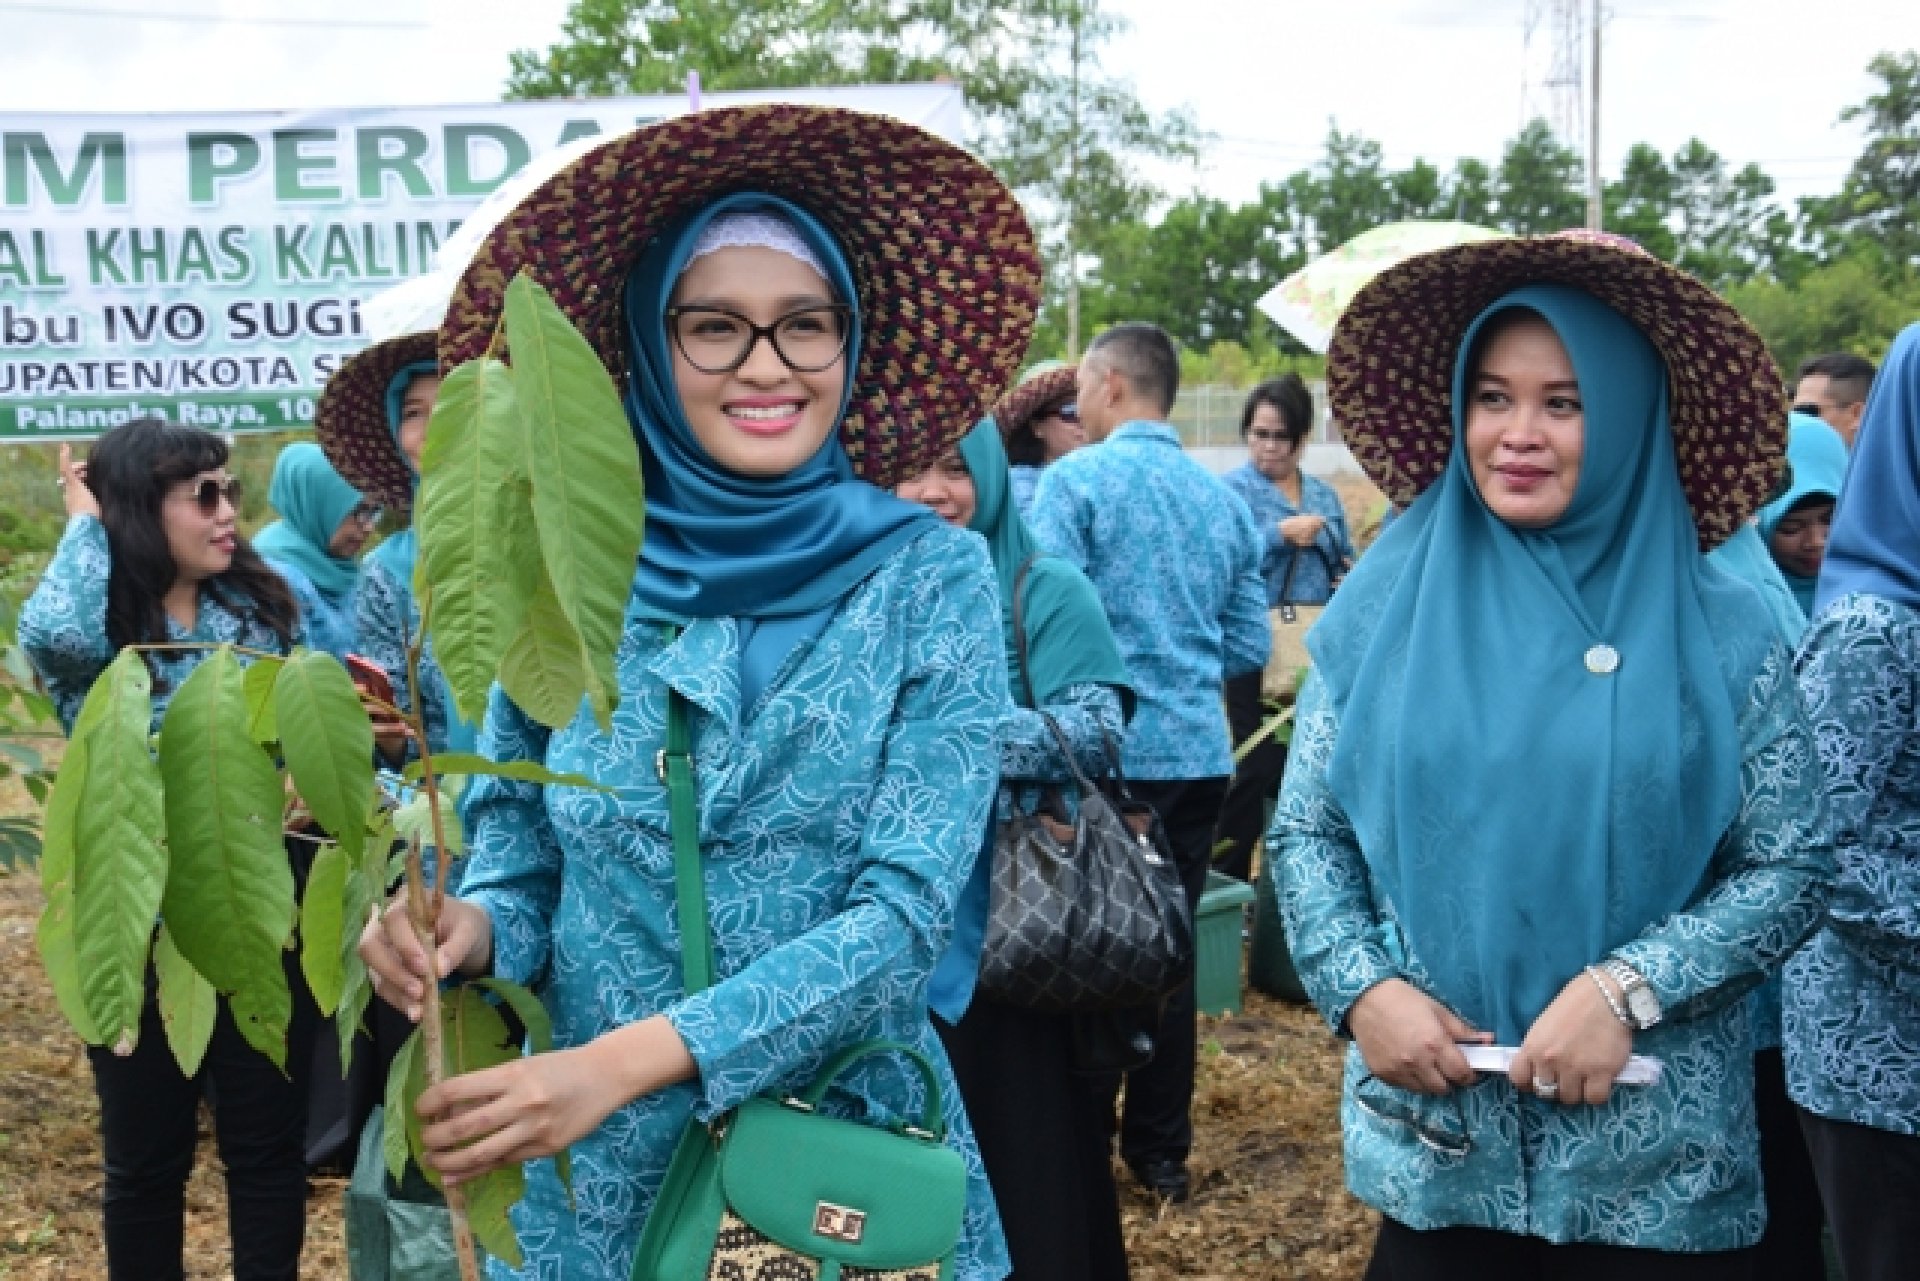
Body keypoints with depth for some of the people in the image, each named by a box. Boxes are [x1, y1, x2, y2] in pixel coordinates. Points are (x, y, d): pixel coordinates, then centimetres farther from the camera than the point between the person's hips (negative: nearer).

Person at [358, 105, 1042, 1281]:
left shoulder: (932, 578, -10)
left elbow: (904, 914, -17)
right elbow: (520, 870, 5)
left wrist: (628, 1058, -28)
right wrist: (467, 929, -18)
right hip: (592, 1170, 2)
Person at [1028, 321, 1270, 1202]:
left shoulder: (1076, 480, -7)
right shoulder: (1222, 497, 10)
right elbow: (1250, 646, 12)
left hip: (1110, 755, -5)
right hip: (1200, 756, 5)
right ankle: (1161, 1149, 21)